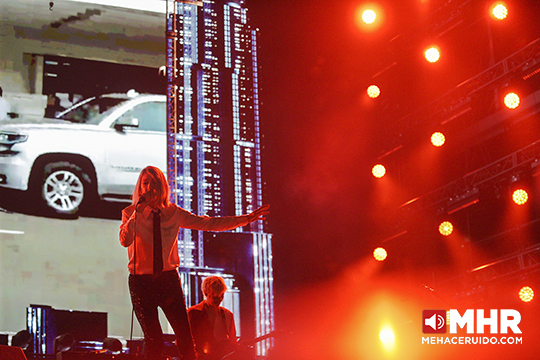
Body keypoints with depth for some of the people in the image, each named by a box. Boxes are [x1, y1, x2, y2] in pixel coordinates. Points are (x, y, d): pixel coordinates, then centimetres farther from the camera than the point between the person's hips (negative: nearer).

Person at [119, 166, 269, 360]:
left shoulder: (173, 213, 6)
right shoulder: (131, 213, 0)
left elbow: (209, 223, 7)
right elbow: (125, 240, -19)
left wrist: (246, 219, 3)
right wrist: (140, 209, -21)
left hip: (168, 279, 2)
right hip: (141, 282, -2)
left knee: (185, 338, -6)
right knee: (153, 340, -8)